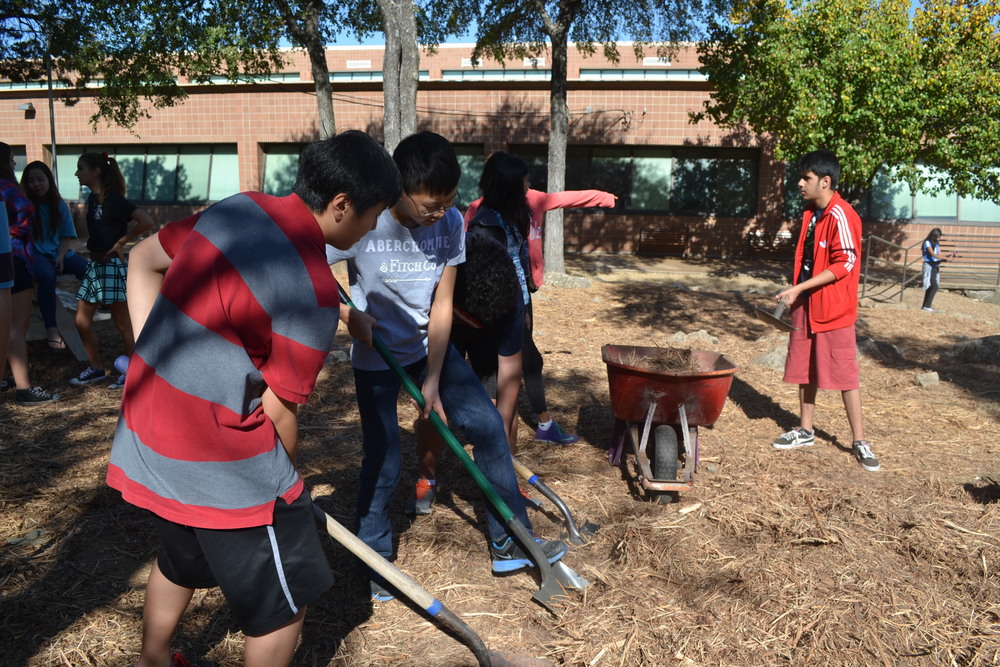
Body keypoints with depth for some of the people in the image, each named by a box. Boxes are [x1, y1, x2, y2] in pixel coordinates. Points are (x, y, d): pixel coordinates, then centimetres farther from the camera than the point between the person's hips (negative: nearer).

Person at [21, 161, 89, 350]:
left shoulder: (59, 205, 9)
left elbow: (66, 237, 9)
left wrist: (61, 256, -9)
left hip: (58, 253, 3)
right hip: (36, 254, -3)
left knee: (89, 270, -27)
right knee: (47, 275, -37)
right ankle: (51, 330, -35)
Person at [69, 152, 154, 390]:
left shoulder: (113, 199, -14)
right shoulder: (92, 198, 11)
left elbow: (146, 221, -25)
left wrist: (121, 242, -15)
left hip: (112, 266, -9)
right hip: (94, 265, 9)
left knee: (122, 323, 0)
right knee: (82, 320, 11)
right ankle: (96, 369, 23)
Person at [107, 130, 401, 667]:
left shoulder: (238, 207, 2)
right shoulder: (312, 290, -22)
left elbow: (143, 259, 14)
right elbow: (278, 412, -15)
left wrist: (154, 357, 11)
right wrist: (281, 482, 4)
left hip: (147, 431, 9)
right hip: (222, 458, -9)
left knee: (180, 559, 33)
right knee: (287, 597, 11)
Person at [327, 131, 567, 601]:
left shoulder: (451, 223, -14)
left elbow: (442, 304, -10)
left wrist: (434, 379, -12)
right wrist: (349, 315, -27)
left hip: (430, 346, 4)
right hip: (376, 356, -3)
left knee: (487, 424, 0)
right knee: (382, 462, 1)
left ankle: (510, 543, 15)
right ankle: (374, 561, 26)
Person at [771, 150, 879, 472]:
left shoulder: (841, 216, -17)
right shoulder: (811, 213, 10)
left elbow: (845, 264, -20)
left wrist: (799, 288, -21)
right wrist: (795, 293, 13)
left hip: (833, 309, -8)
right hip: (806, 305, 8)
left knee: (845, 374, -1)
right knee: (805, 369, 13)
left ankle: (860, 442, 10)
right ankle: (805, 430, 26)